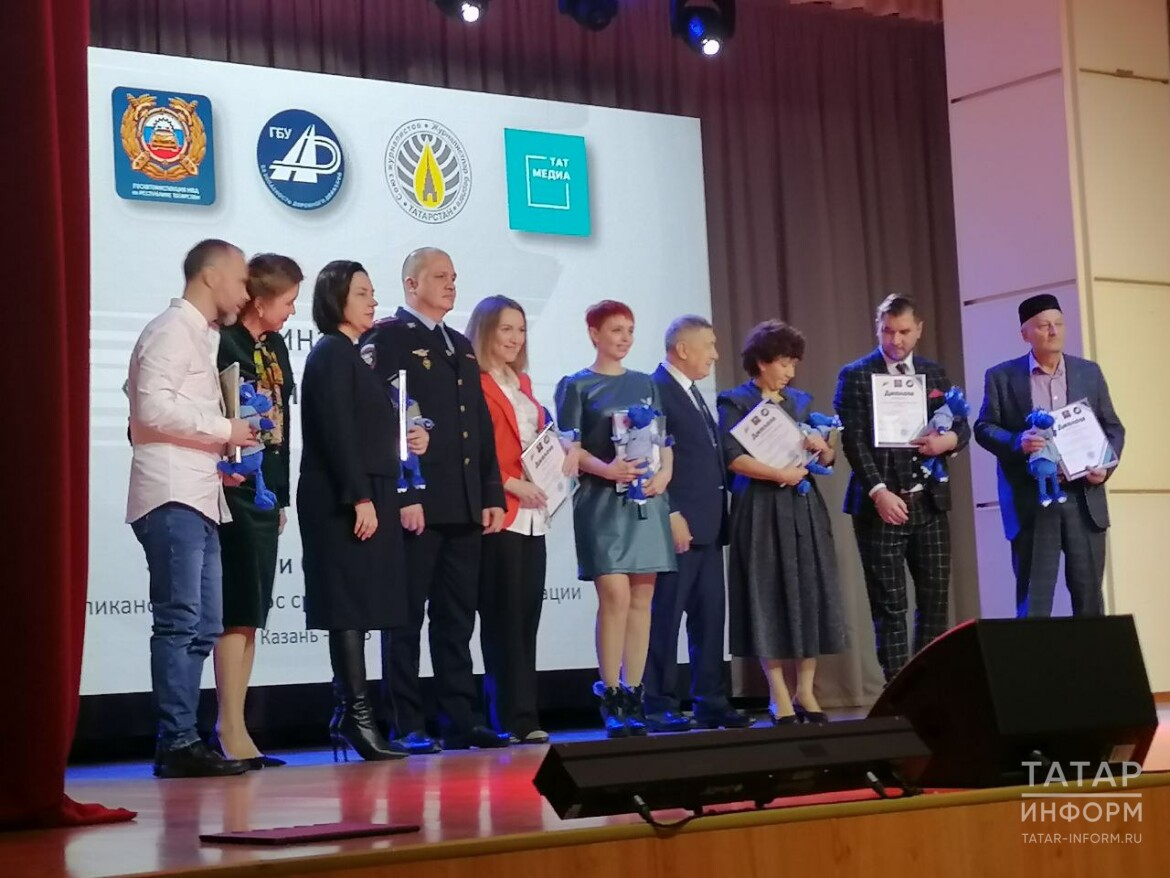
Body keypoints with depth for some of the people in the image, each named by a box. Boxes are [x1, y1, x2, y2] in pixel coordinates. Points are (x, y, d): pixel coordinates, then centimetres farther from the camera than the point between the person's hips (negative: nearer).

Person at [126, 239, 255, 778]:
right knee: (180, 622, -11)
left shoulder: (203, 336, 23)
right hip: (171, 498, -10)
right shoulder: (172, 330, -6)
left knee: (203, 626, 7)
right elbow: (153, 405, -19)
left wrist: (218, 459, 12)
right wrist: (223, 430, -12)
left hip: (199, 500, 10)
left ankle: (182, 742, 10)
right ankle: (178, 743, -11)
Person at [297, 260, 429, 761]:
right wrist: (360, 498, -21)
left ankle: (347, 718, 11)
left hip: (366, 498, 9)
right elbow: (336, 430, -17)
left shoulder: (353, 355, 19)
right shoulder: (332, 354, -9)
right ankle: (358, 718, -10)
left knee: (355, 610, 8)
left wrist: (406, 439, 5)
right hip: (345, 502, -9)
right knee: (351, 606, -10)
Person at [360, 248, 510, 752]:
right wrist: (402, 497, -18)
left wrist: (492, 495, 13)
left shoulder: (461, 347, 22)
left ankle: (459, 721, 13)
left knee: (457, 619, 9)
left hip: (465, 507, 7)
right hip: (415, 506, -7)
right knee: (405, 617, -2)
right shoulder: (387, 340, -2)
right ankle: (406, 726, 1)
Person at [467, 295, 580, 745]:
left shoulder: (522, 383, 19)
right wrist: (512, 485, -18)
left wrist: (566, 452, 6)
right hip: (499, 513, -7)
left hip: (532, 513, 8)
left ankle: (524, 717, 8)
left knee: (527, 614, 6)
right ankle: (511, 719, -2)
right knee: (503, 617, -5)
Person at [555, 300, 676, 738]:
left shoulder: (645, 384, 16)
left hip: (647, 500, 5)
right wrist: (604, 469, -21)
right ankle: (610, 696, -7)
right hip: (602, 499, -4)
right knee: (615, 595, -13)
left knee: (641, 597, 2)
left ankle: (633, 696, 6)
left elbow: (664, 441, 15)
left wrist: (665, 473, -5)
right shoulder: (576, 386, 3)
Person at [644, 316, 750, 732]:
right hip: (679, 525, -9)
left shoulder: (692, 393, 21)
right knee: (665, 617, -4)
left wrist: (718, 518, 14)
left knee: (710, 616, 9)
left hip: (707, 526, 9)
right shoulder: (655, 389, -10)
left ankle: (710, 702, 14)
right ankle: (660, 707, -1)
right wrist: (671, 516, -19)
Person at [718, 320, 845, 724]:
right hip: (762, 509, -5)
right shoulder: (735, 402, -2)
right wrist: (780, 474, -17)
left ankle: (805, 691, 9)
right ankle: (779, 697, 2)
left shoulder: (801, 400, 15)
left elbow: (828, 461, 15)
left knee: (811, 592, 2)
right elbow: (734, 458, -13)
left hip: (804, 507, 5)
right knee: (769, 596, -3)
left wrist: (822, 447, -6)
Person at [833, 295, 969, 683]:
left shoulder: (935, 373, 13)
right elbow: (853, 440, -8)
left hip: (929, 503, 4)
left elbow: (963, 426, 14)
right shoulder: (856, 376, -1)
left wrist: (950, 440, -10)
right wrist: (878, 491, -19)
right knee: (889, 605, -2)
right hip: (881, 504, -4)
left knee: (936, 598, 4)